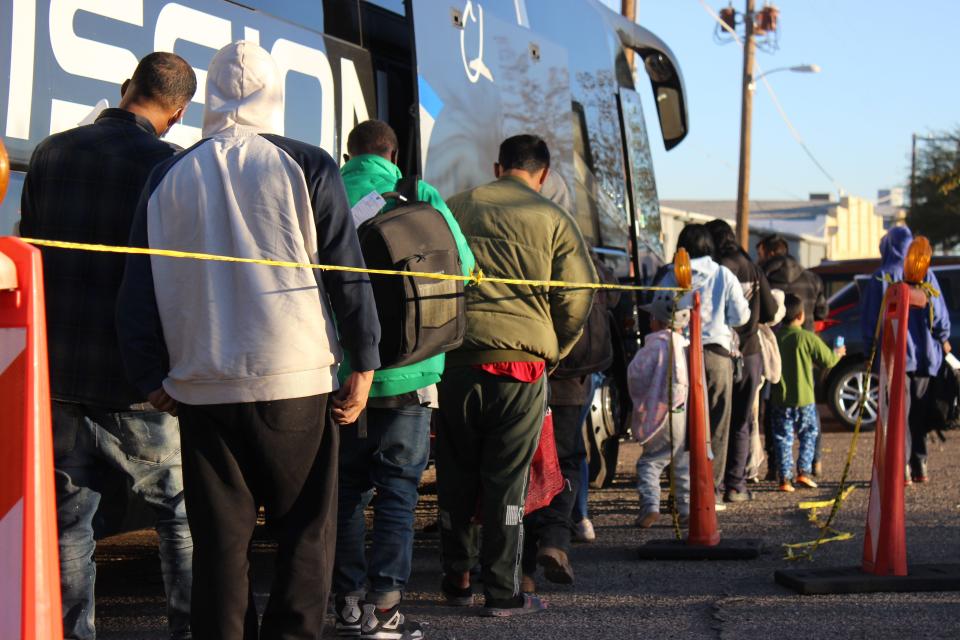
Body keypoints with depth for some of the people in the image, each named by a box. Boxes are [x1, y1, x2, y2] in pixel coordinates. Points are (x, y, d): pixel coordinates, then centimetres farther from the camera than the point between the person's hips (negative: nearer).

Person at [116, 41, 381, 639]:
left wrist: (155, 376, 16)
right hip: (296, 381, -2)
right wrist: (363, 364, 4)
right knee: (306, 530, 6)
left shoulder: (168, 178, 6)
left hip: (202, 384, 3)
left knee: (220, 538, 8)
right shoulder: (307, 167, -2)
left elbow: (140, 288, 8)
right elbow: (347, 272, -3)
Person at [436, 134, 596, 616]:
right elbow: (576, 301, -2)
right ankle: (502, 592, 7)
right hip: (520, 365, -2)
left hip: (455, 360, 3)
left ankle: (456, 580, 22)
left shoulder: (455, 208, 8)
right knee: (506, 482, 3)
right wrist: (551, 355, 14)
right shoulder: (554, 221, 1)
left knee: (455, 477, 13)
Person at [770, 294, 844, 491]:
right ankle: (804, 471, 6)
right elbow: (828, 360, -2)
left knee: (783, 438, 6)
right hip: (804, 398, -2)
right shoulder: (808, 338, -9)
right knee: (809, 434, 15)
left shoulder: (774, 337, -1)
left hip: (779, 399, 2)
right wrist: (838, 354, 19)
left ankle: (785, 478, 0)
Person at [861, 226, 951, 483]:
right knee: (919, 411, 13)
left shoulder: (880, 277, -6)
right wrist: (943, 339, 19)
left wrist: (870, 351, 6)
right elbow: (939, 312, 4)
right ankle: (919, 465, 15)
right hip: (924, 354, 3)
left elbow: (870, 320, -3)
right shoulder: (926, 275, 1)